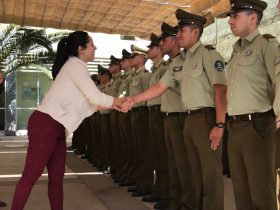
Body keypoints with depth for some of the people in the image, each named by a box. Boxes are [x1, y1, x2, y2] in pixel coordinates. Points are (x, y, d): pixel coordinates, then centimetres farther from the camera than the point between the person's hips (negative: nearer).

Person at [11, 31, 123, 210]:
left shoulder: (77, 67, 19)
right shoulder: (75, 65, -9)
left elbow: (87, 104, 17)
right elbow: (96, 97, -16)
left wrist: (113, 105, 11)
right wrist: (122, 101, -2)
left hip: (56, 128, 10)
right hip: (45, 124, -10)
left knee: (57, 178, 11)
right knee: (31, 176, -8)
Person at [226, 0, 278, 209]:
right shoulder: (237, 50, 18)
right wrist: (226, 123, 14)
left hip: (257, 126, -7)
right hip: (234, 127, 8)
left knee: (261, 192, -1)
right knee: (240, 189, 15)